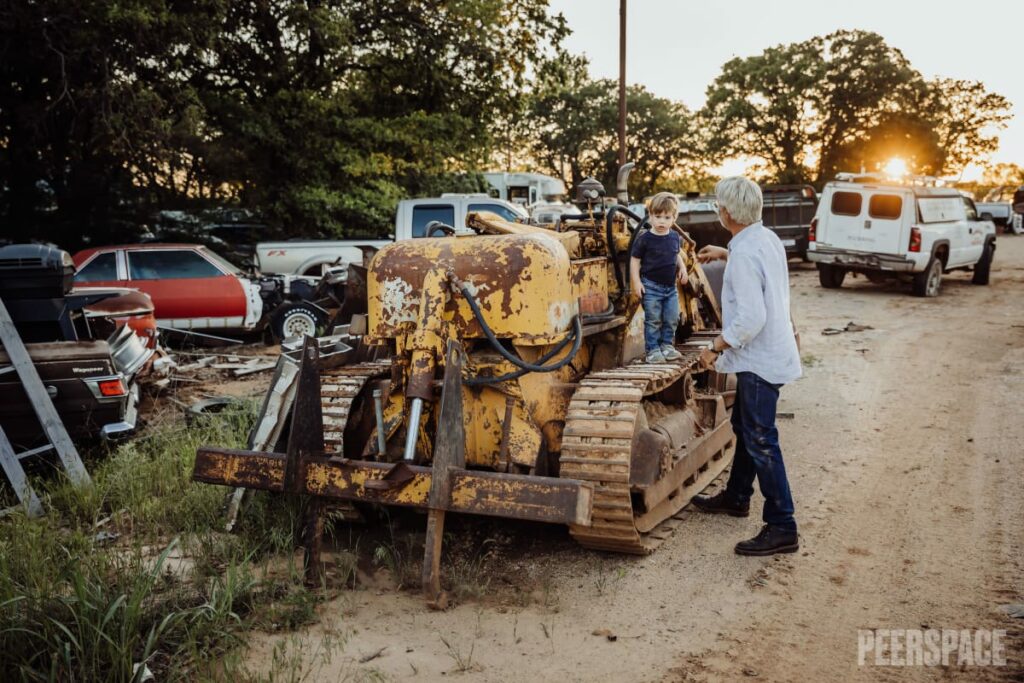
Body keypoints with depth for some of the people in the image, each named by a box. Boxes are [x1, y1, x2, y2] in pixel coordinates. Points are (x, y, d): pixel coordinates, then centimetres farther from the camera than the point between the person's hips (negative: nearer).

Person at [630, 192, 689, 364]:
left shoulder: (675, 238, 4)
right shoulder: (644, 239, -12)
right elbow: (635, 261, -7)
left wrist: (682, 268, 5)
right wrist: (636, 282, -13)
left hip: (671, 287, 5)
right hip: (651, 287, -5)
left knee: (672, 319, 10)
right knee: (653, 320, 1)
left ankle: (667, 345, 26)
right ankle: (652, 349, 10)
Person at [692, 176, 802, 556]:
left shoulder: (744, 253, -24)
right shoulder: (767, 238, 6)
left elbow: (750, 318, -29)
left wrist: (716, 348, -19)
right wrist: (724, 254, 34)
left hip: (760, 358, -10)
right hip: (770, 352, 10)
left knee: (760, 441, -5)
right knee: (744, 427, 23)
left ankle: (782, 528, 1)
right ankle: (736, 497, 39)